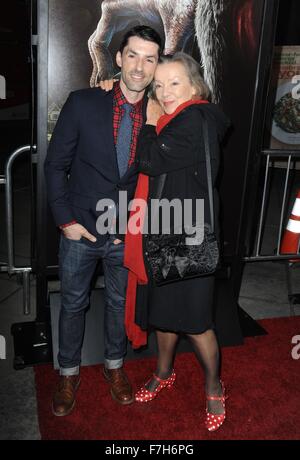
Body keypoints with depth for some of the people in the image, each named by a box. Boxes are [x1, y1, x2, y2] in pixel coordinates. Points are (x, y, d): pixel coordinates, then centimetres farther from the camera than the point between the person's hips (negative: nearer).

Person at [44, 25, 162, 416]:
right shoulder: (83, 103, -10)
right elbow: (55, 165, -5)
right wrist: (66, 220, -9)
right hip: (80, 230, -1)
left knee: (120, 303, 18)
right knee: (72, 304, 15)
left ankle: (114, 365, 42)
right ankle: (69, 373, 37)